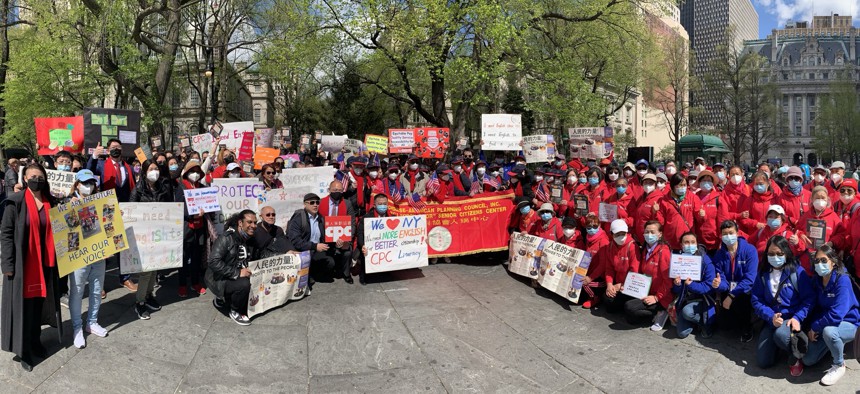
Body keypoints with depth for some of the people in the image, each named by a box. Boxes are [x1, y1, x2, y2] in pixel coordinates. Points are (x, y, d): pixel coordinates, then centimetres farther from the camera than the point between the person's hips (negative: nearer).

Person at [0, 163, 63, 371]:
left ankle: (36, 341, 30)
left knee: (40, 302, 13)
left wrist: (57, 259, 4)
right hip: (22, 263, -4)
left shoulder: (50, 202, 4)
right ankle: (22, 349, 14)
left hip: (45, 262, 4)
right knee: (22, 305, 4)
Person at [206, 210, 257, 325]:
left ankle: (223, 299, 13)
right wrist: (237, 273, -30)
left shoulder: (250, 240, 6)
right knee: (244, 284, -32)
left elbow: (252, 260, 20)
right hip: (220, 280, -8)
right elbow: (214, 262, -27)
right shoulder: (226, 238, -18)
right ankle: (235, 312, -3)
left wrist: (251, 271, -1)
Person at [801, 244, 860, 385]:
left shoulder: (842, 280, -25)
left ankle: (839, 365, -12)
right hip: (825, 324, 6)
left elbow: (836, 315, -32)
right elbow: (815, 306, 4)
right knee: (807, 360, 0)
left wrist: (815, 327, -21)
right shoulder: (817, 280, -4)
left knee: (828, 331, -41)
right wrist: (812, 328, -11)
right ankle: (836, 347, 29)